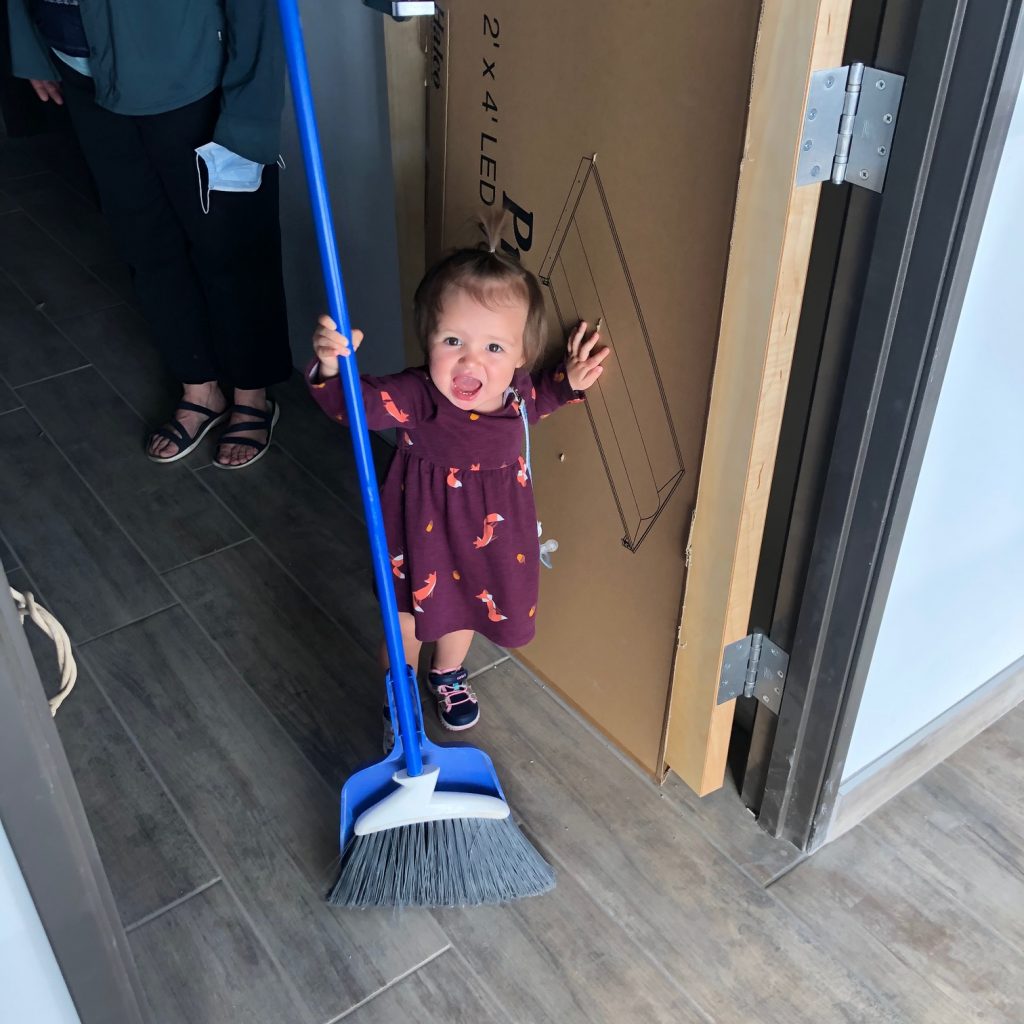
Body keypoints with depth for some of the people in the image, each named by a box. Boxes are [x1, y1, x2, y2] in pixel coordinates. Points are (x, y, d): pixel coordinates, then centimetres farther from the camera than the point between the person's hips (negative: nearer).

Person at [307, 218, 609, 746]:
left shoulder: (519, 388, -18)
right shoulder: (419, 396, -33)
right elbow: (357, 401, -47)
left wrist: (569, 380, -7)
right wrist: (330, 364, -66)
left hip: (492, 526, 4)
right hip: (425, 525, -4)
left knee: (467, 603, 29)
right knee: (409, 617, 17)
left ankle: (448, 674, 60)